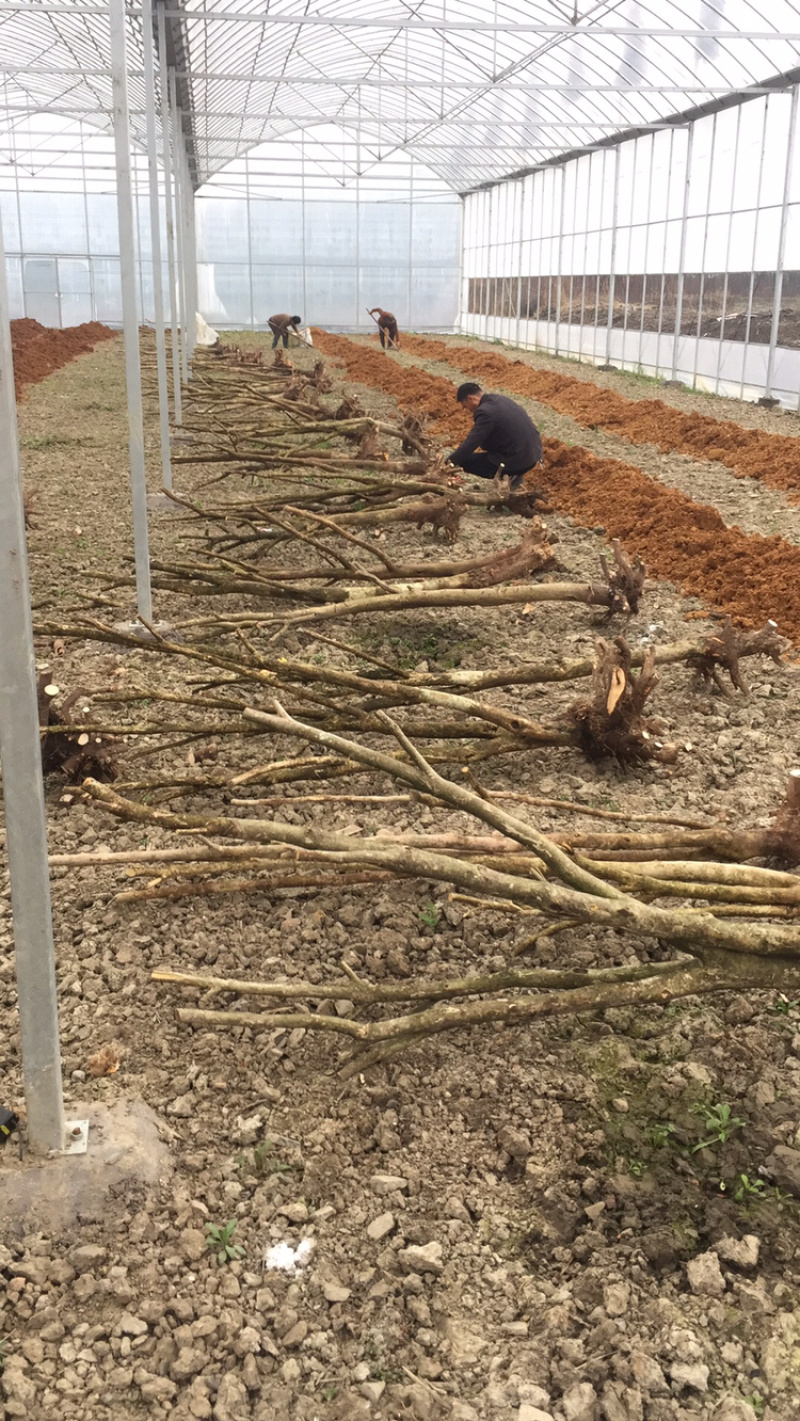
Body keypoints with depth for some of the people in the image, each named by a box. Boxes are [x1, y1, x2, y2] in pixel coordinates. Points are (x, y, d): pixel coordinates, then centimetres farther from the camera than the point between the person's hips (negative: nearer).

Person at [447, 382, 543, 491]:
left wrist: (450, 461, -10)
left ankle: (510, 476, -2)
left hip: (518, 461, -9)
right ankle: (513, 474, 19)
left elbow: (471, 443, -20)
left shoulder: (486, 412, -18)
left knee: (465, 461, -1)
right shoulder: (501, 399, 11)